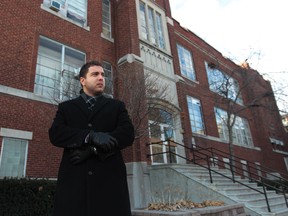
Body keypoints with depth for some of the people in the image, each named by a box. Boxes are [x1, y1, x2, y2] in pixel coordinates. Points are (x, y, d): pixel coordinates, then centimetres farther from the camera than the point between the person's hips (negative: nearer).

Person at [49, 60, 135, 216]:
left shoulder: (117, 106, 14)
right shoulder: (66, 107, 15)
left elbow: (127, 134, -2)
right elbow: (55, 134, -2)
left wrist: (91, 150, -11)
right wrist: (91, 136, -17)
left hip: (109, 178, 0)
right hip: (73, 179, 1)